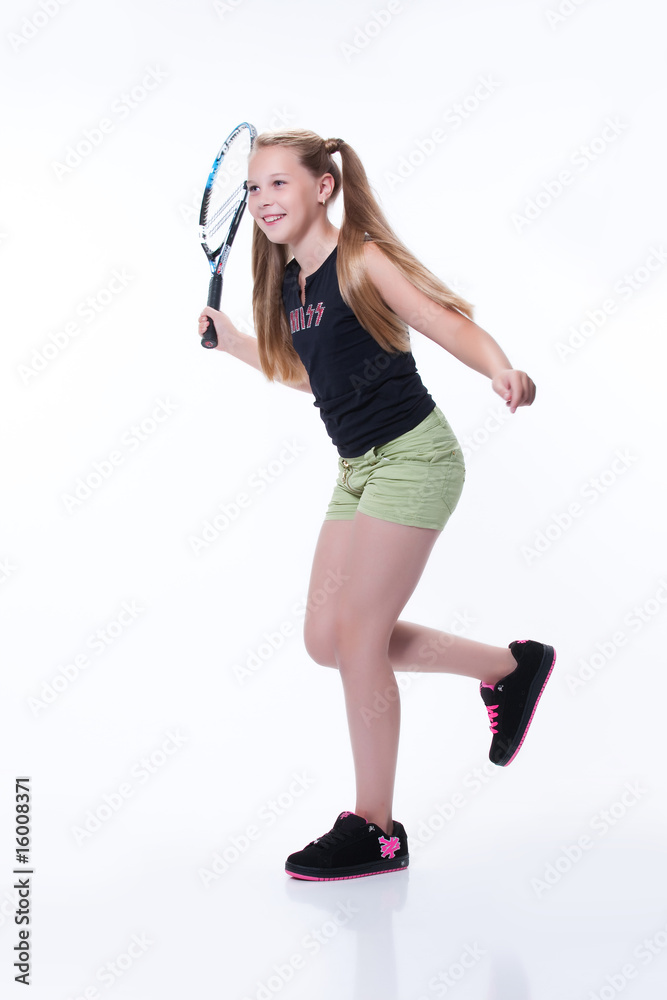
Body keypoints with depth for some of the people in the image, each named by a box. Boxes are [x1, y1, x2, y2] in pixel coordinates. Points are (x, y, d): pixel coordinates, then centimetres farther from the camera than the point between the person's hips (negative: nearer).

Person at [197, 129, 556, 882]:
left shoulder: (361, 260, -11)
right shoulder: (288, 283, 11)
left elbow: (449, 322, -20)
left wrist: (502, 371, -38)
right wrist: (235, 342, 20)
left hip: (411, 457, -9)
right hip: (358, 469, 9)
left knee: (357, 636, -7)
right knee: (325, 639, 7)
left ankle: (376, 832, 11)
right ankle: (510, 666, 23)